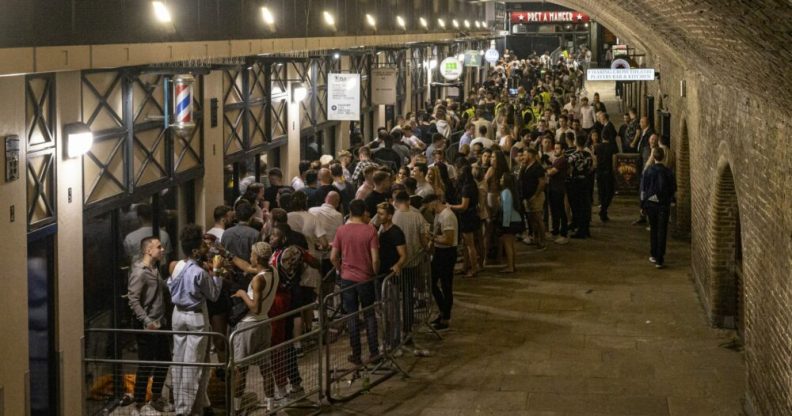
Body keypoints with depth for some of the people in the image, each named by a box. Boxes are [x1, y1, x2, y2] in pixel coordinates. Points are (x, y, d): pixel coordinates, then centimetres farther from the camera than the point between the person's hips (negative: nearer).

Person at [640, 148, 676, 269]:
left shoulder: (648, 171, -7)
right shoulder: (668, 172, -7)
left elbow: (643, 189, -3)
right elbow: (673, 189, 2)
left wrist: (642, 205, 5)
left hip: (650, 204, 1)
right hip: (664, 204, -1)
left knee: (653, 229, 19)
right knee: (662, 232, 0)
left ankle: (653, 255, 23)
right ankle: (660, 260, -6)